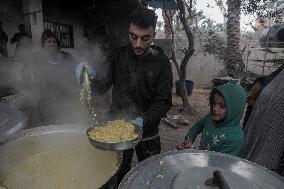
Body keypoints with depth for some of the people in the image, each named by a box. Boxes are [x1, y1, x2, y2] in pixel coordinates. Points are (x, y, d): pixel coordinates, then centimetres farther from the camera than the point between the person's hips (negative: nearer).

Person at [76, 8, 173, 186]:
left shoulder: (162, 63, -10)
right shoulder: (118, 55, -5)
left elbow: (164, 102, -12)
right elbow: (101, 87, -9)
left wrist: (143, 120, -27)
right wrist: (91, 76, -29)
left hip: (148, 132, 0)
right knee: (118, 177, 19)